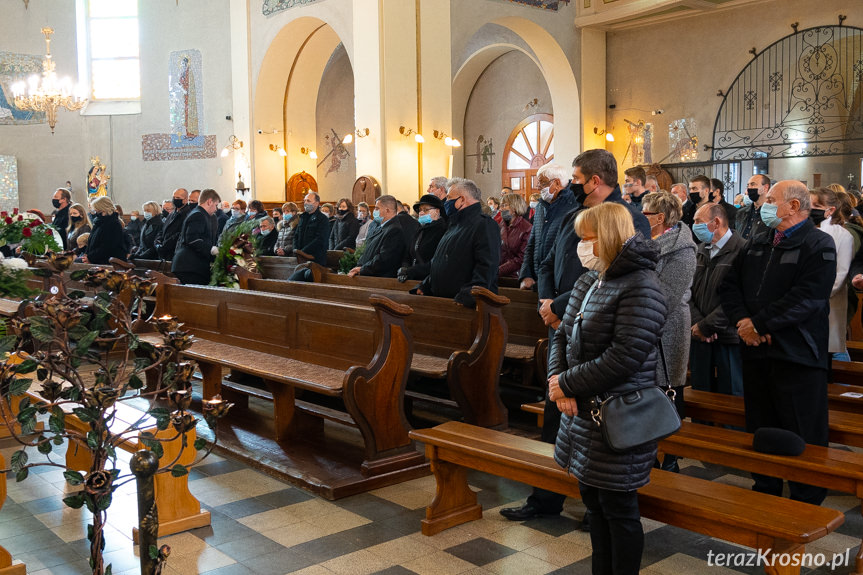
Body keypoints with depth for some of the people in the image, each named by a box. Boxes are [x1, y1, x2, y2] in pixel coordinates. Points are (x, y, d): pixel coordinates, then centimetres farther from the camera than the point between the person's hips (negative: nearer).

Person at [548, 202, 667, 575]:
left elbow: (623, 359, -24)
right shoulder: (590, 281, 10)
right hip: (583, 412, 9)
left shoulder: (641, 288, -17)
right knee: (593, 500, 19)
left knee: (618, 509, 4)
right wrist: (558, 383, -8)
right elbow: (563, 335, 9)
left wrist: (567, 384, -16)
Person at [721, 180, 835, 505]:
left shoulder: (819, 245, -8)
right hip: (755, 351, 7)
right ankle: (765, 492, 32)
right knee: (760, 430, 17)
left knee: (804, 438, 1)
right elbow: (730, 286, 10)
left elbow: (807, 298, -20)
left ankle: (806, 505, 16)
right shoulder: (756, 244, 15)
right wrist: (743, 320, -9)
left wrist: (759, 323, -18)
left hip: (798, 356, -7)